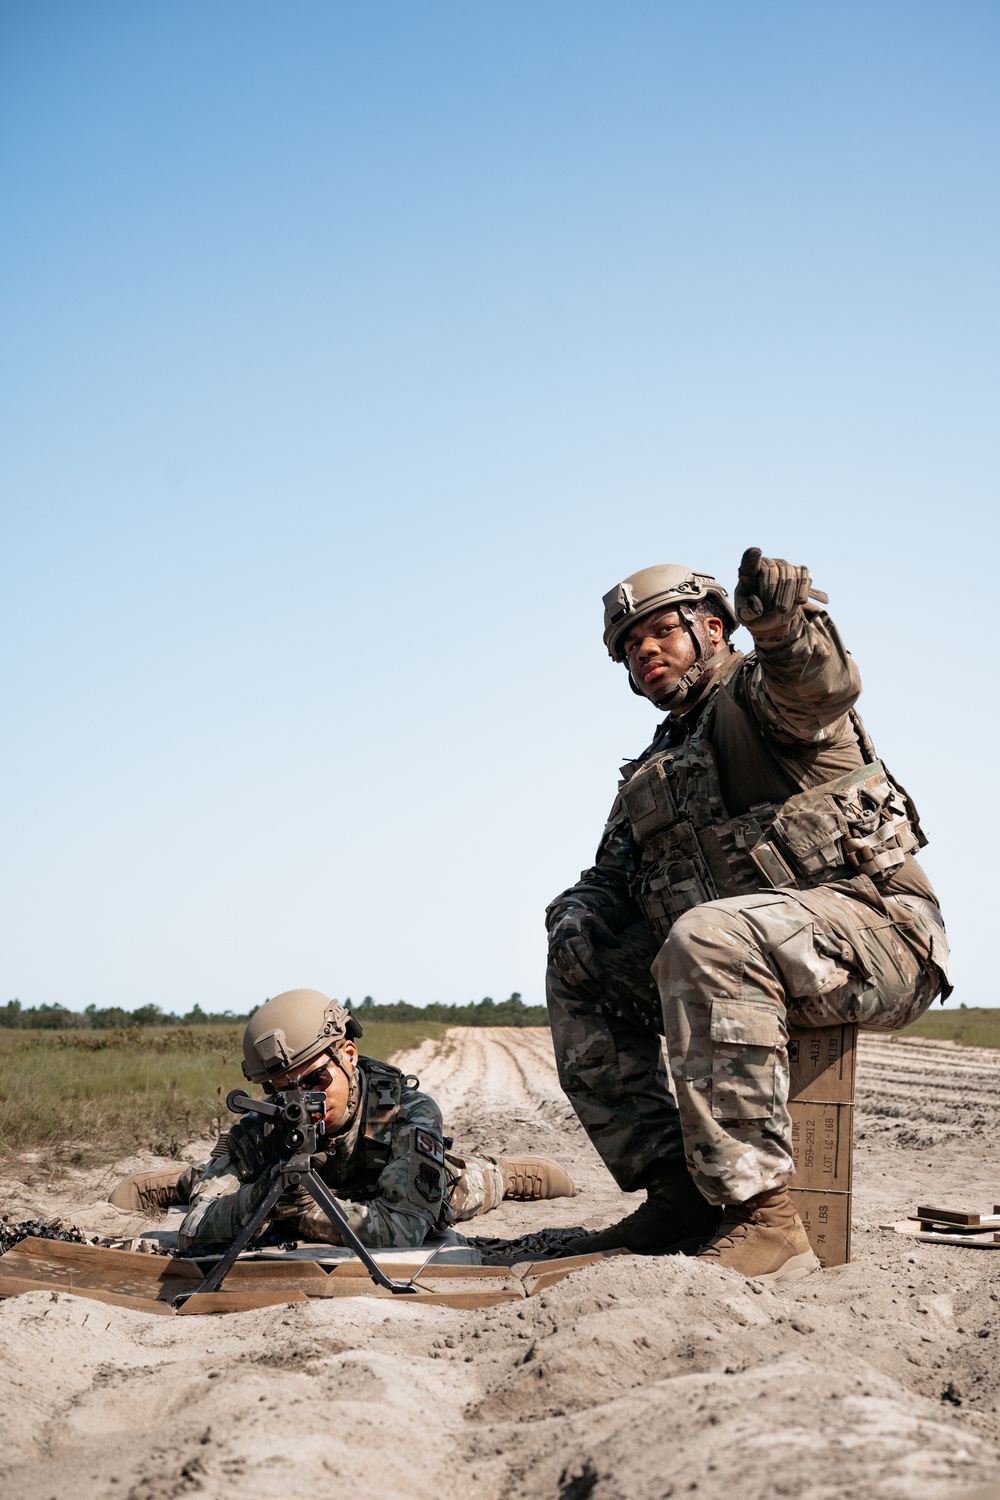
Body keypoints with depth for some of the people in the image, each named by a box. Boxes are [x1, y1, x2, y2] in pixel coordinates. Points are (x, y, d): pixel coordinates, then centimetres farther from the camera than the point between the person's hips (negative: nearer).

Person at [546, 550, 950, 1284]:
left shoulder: (754, 692, 0)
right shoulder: (653, 774, 25)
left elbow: (821, 685, -24)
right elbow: (611, 877, 23)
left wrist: (788, 625, -49)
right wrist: (579, 914, -2)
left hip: (875, 929, -8)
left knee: (706, 939, -36)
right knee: (582, 967, 3)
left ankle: (762, 1219, -35)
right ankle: (678, 1191, -3)